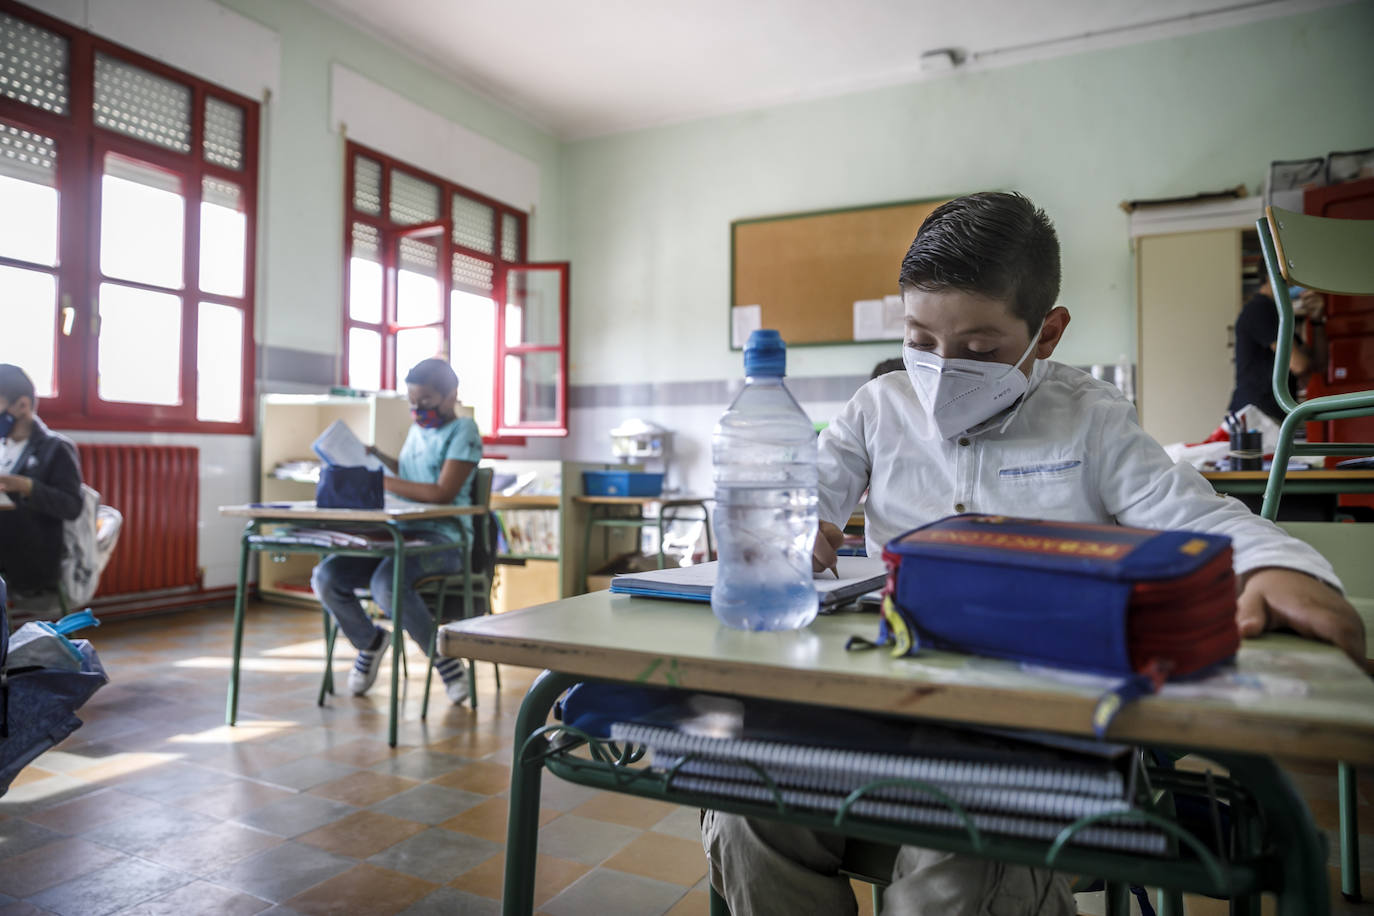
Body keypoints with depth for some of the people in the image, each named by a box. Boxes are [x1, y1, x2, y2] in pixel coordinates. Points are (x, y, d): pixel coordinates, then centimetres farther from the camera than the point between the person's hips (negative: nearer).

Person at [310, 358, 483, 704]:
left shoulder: (463, 431, -4)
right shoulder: (417, 430, 20)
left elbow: (443, 493, -15)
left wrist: (383, 482, -14)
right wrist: (379, 458, 18)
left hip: (442, 537, -7)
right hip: (399, 533, 7)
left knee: (386, 584, -34)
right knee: (326, 577, -11)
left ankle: (442, 654, -8)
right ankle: (369, 640, 17)